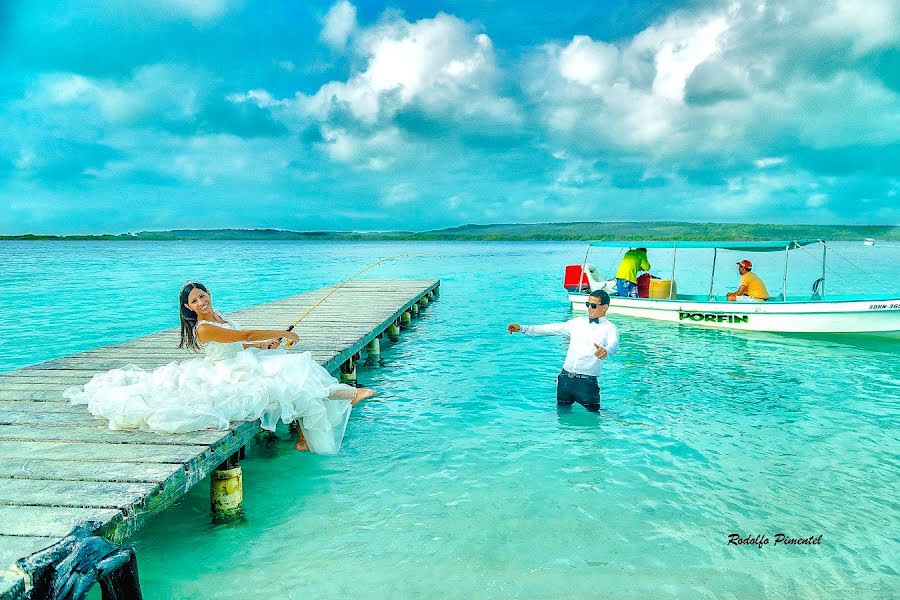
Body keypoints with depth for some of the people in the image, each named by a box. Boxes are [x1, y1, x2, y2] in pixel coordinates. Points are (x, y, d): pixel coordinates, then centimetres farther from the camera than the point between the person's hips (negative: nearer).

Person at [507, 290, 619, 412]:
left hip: (587, 382, -4)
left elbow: (614, 345, -23)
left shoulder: (609, 328, -2)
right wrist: (523, 328, 5)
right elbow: (552, 329, 12)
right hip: (565, 378, 5)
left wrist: (605, 351, -48)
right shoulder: (578, 322, 13)